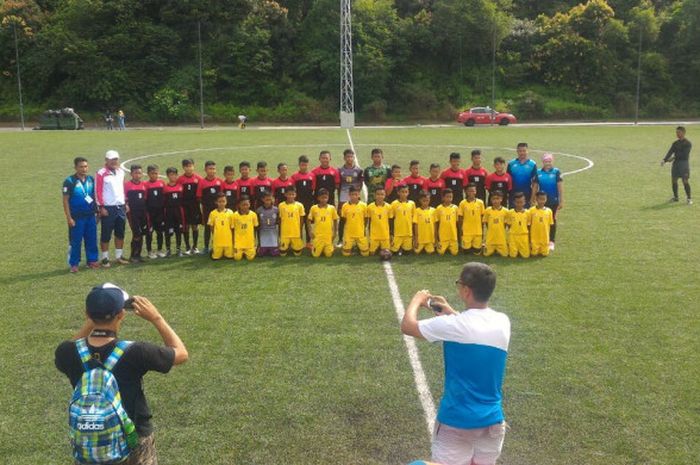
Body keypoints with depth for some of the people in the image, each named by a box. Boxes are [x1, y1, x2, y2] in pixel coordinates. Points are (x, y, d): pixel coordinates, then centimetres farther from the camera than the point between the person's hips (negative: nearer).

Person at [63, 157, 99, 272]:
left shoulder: (91, 179, 6)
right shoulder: (70, 181, -10)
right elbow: (65, 200, -9)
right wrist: (69, 218, -12)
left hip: (90, 216, 5)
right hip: (76, 217, -5)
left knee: (92, 240, 10)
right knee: (75, 242, 2)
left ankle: (92, 260, 22)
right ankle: (74, 264, 12)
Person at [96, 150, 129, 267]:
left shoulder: (121, 172, 11)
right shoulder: (101, 174, -10)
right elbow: (98, 192, -11)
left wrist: (125, 203, 14)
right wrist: (101, 207, -14)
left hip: (121, 207, 6)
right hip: (108, 208, -6)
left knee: (120, 233, 11)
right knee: (106, 234, 2)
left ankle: (119, 256, 22)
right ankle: (105, 258, 10)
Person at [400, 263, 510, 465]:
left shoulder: (453, 326, -19)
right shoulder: (502, 322, -2)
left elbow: (407, 326, -6)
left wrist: (417, 300, 12)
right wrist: (451, 312, 22)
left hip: (457, 421, -5)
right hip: (492, 420, 5)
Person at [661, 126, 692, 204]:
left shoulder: (688, 143, -5)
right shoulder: (675, 143, 13)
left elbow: (684, 154, -14)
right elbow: (670, 152, 0)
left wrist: (674, 157, -13)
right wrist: (664, 160, -16)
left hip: (684, 163, -6)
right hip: (676, 163, 6)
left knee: (685, 181, -9)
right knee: (674, 180, 6)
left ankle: (689, 198, -1)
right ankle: (675, 197, 20)